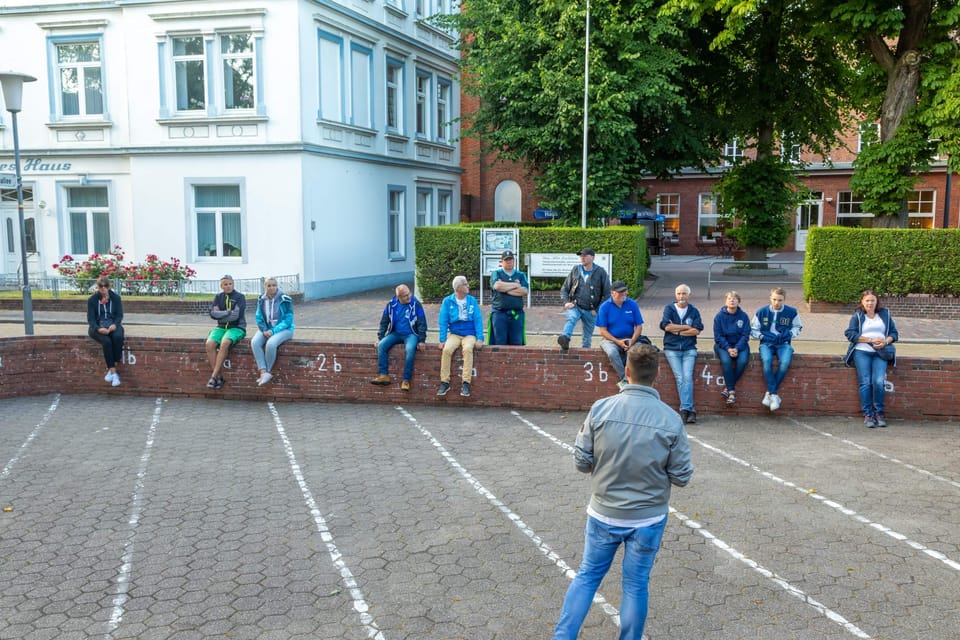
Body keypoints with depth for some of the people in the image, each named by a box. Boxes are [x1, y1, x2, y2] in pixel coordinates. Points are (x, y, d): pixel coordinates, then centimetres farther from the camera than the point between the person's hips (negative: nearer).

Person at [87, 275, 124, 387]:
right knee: (106, 341, -33)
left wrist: (114, 325, -20)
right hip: (97, 327, -1)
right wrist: (98, 328, -23)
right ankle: (114, 372, -28)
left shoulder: (116, 297, 3)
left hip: (113, 324, 1)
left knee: (118, 337, -34)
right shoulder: (92, 300, 0)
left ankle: (111, 369, -22)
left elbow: (119, 315, 2)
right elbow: (91, 319, -3)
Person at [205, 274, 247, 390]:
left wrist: (220, 314, -6)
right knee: (209, 344, -26)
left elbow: (237, 315, -14)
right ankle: (218, 376, -20)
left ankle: (214, 376, -29)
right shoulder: (218, 297, 12)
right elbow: (212, 313, -1)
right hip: (221, 327, 4)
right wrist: (228, 312, -10)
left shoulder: (240, 297, -1)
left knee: (224, 343, -35)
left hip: (237, 327, -4)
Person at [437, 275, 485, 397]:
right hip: (454, 334, 0)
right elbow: (443, 321, 0)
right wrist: (442, 340, -9)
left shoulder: (472, 301, 4)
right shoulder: (447, 301, 1)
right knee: (447, 349, -30)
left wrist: (480, 338, -10)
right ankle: (444, 382, -20)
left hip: (469, 334, 0)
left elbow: (478, 320, 1)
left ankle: (466, 383, -30)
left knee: (468, 349, -33)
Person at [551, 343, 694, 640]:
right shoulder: (671, 419, -14)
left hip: (603, 514, 1)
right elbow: (682, 477, -7)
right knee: (636, 585, 15)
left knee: (587, 576, 18)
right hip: (648, 519, 0)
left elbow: (581, 462, -8)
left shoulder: (600, 409, -14)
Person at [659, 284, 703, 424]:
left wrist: (677, 330, -5)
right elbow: (665, 325, -9)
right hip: (672, 349, -1)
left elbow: (697, 330, -2)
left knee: (687, 377, -17)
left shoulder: (694, 311, 12)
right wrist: (686, 327, -3)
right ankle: (689, 411, -12)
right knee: (680, 378, -13)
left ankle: (685, 409, -18)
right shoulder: (669, 309, 9)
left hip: (689, 349, 1)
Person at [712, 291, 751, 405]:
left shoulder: (744, 316, -1)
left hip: (740, 345, 1)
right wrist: (728, 349, -19)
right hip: (723, 345, -1)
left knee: (743, 360, -30)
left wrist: (737, 348, -18)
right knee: (726, 360, -32)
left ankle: (728, 386, -13)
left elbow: (745, 335, -3)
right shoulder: (719, 316, -2)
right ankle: (732, 391, -22)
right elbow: (718, 336, -5)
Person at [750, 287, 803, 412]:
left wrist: (790, 334, -3)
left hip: (783, 344, 0)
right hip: (766, 344, 0)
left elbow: (797, 327, 18)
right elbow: (753, 330, 11)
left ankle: (770, 393, -18)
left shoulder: (792, 312, 2)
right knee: (767, 360, -35)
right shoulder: (761, 312, 2)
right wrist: (763, 336, -8)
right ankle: (774, 395, -28)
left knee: (785, 362, -33)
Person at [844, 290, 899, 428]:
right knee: (865, 382, -11)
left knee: (879, 381, -17)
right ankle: (867, 414, -7)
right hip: (862, 351, -1)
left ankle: (879, 413, -3)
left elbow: (894, 333, 15)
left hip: (880, 353, 1)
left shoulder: (885, 314, 17)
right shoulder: (857, 316, 10)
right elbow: (850, 334, -2)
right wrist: (870, 340, -10)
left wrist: (886, 341, -7)